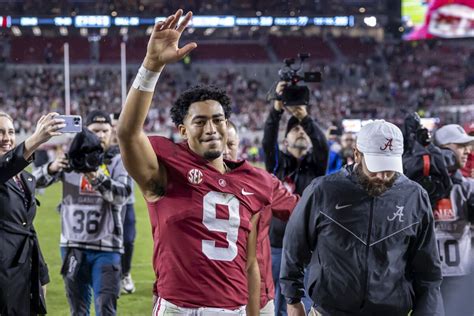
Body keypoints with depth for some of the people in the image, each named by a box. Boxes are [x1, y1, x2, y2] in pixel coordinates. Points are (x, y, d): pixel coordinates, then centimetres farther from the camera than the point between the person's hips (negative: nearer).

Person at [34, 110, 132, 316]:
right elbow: (37, 181, -3)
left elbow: (123, 195, -16)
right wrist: (52, 168, -26)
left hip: (105, 247, -2)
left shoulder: (118, 162, 1)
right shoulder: (72, 158, 6)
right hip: (73, 246, 2)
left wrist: (98, 178, -34)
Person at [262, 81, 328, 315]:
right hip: (278, 243, 1)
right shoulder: (277, 163, 6)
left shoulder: (316, 164, 6)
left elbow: (322, 144, -15)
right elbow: (268, 141, -12)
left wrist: (305, 117, -31)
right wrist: (277, 109, -27)